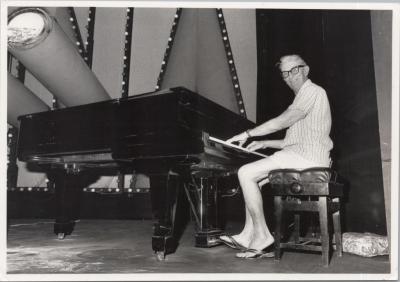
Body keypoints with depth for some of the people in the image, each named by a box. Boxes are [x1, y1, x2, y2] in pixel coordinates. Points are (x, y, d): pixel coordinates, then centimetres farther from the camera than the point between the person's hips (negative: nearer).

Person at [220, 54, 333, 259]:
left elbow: (282, 122, -16)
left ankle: (262, 237, -10)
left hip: (308, 157, -10)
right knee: (253, 178, 9)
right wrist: (264, 144, 15)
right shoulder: (302, 97, 26)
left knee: (245, 173, -16)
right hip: (299, 153, 10)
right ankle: (248, 236, 4)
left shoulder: (313, 91, -5)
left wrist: (248, 134, -8)